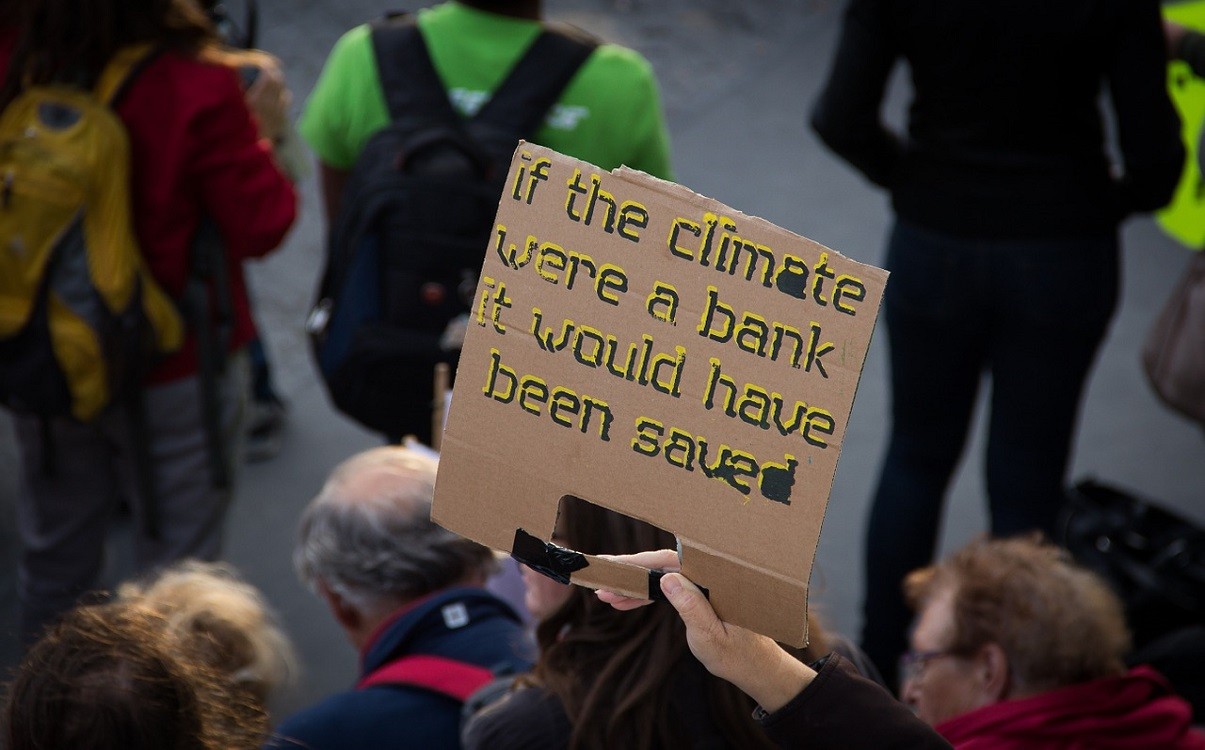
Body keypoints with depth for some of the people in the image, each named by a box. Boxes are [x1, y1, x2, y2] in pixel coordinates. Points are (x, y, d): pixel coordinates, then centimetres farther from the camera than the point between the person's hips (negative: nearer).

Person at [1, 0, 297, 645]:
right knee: (175, 563, 12)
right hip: (174, 368, -4)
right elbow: (261, 225, -16)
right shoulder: (197, 89, -26)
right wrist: (260, 128, 0)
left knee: (53, 551, 24)